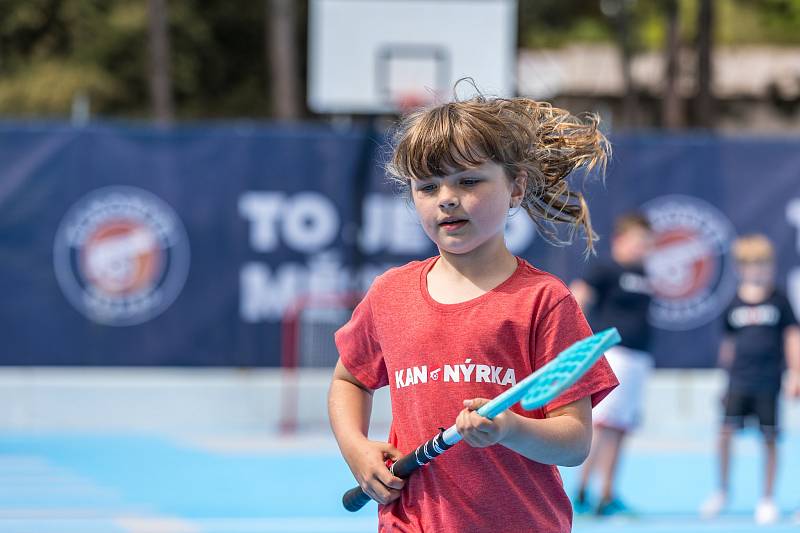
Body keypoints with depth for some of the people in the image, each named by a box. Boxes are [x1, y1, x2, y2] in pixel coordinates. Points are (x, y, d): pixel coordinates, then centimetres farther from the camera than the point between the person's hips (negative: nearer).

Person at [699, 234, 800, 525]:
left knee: (769, 439, 1)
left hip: (768, 383, -1)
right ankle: (722, 492, 4)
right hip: (739, 381, 1)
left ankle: (767, 501, 12)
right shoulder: (734, 305, 5)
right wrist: (728, 370, 18)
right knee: (726, 430, -12)